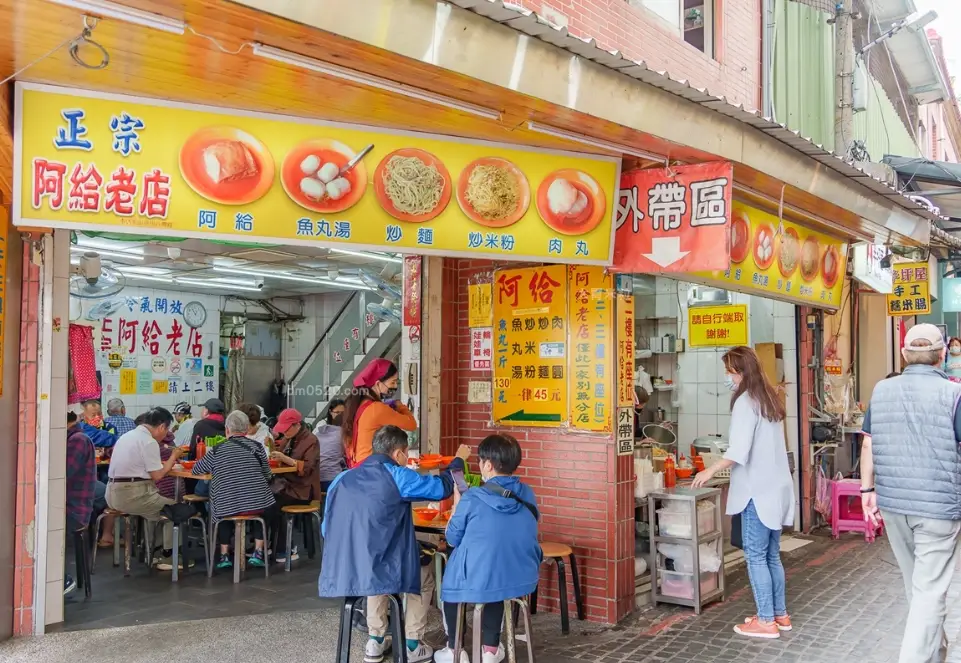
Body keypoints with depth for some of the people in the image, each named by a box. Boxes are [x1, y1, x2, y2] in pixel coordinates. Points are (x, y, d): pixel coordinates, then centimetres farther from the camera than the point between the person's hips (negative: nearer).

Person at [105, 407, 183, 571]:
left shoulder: (127, 436, 15)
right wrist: (173, 457, 1)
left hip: (113, 493, 9)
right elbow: (158, 476, -12)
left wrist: (166, 462, 19)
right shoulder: (149, 442, -14)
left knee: (156, 503, 29)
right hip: (131, 495, -9)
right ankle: (167, 557, 12)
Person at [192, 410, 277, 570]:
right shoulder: (256, 446, 0)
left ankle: (224, 555, 23)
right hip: (257, 504, -1)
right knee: (269, 506, 32)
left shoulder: (216, 451, 3)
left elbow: (195, 470, 14)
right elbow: (267, 476, 5)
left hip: (227, 508, 1)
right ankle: (258, 552, 22)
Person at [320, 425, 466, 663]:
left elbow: (326, 529, 16)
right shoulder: (397, 476, -5)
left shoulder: (342, 479, 10)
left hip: (340, 573, 5)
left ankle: (375, 642, 38)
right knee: (424, 574, 26)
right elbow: (443, 486, 5)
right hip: (384, 572, -5)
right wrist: (458, 461, 25)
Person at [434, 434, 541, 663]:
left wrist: (457, 503, 10)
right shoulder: (527, 495, -2)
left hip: (480, 582, -4)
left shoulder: (472, 499, -15)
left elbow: (452, 539, -2)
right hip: (524, 579, 4)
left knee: (450, 584, 28)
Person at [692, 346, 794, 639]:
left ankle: (766, 621, 6)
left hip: (758, 490, -9)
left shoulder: (745, 402, -15)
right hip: (776, 487, 9)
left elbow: (739, 452, -22)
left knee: (756, 556, 0)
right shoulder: (770, 398, 12)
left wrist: (711, 470, -10)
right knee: (771, 555, 16)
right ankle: (780, 615, 24)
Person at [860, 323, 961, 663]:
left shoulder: (881, 390, 2)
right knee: (929, 590, 1)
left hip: (892, 503, 5)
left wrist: (867, 489, 14)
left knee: (915, 583, 22)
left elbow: (868, 444, 7)